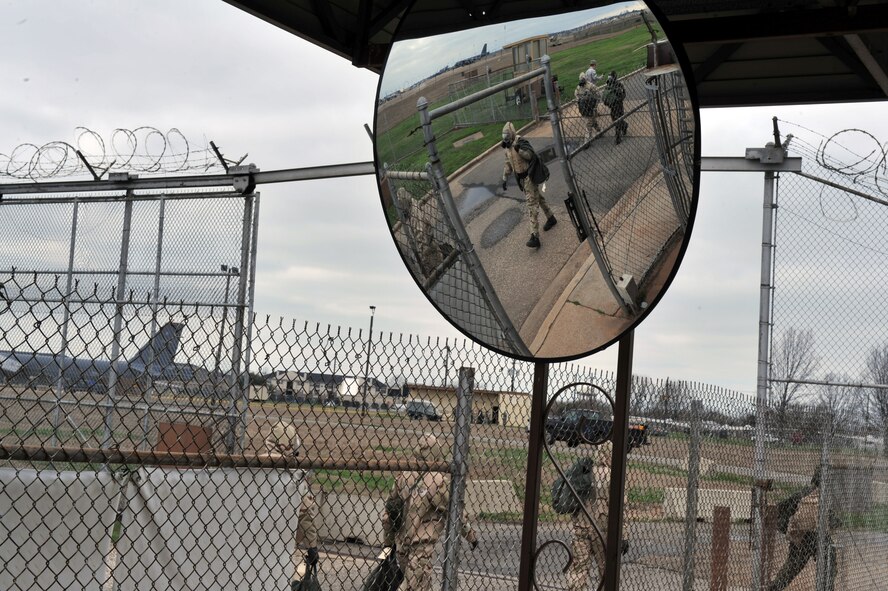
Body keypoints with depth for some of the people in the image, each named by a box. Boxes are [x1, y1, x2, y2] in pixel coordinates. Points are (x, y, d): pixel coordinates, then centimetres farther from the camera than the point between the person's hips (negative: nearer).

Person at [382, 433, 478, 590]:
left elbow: (389, 511, 7)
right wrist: (471, 535, 6)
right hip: (421, 545, -6)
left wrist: (389, 540, 19)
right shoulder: (440, 480, -16)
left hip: (401, 543, 6)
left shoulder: (404, 476, 1)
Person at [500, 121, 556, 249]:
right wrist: (505, 178, 16)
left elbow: (530, 155, -34)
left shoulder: (520, 142, -20)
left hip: (529, 176, -9)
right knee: (538, 197, 24)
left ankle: (535, 237, -17)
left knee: (531, 205, -13)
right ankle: (551, 218, 45)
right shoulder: (507, 147, 6)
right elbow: (508, 164, 18)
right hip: (521, 177, 9)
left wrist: (519, 150, -47)